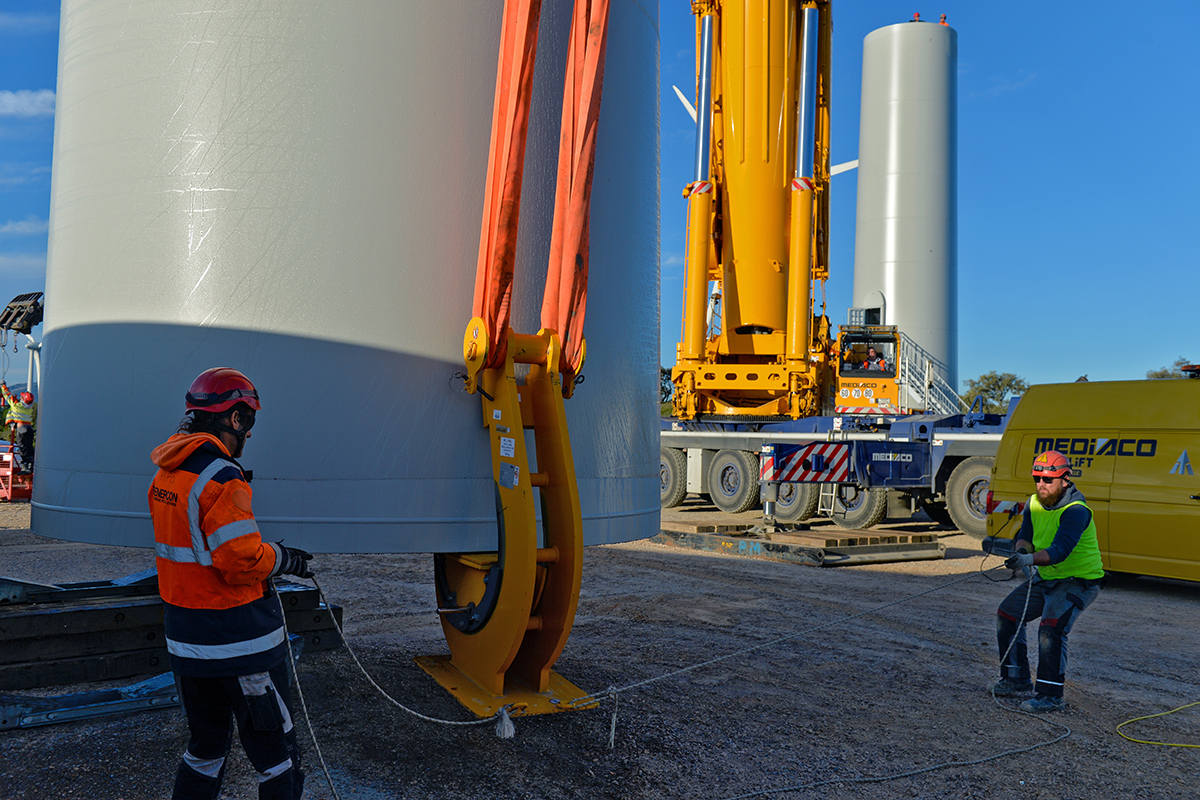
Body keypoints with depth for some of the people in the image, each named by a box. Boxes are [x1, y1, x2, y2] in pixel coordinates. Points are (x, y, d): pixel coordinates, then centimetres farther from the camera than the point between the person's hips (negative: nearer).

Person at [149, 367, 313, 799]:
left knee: (206, 747, 23)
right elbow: (244, 561, -23)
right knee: (275, 754, 3)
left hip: (185, 638, 9)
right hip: (240, 641, -9)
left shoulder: (164, 475, 7)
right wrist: (284, 558, -6)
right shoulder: (221, 477, -20)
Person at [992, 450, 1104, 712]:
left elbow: (1060, 550, -37)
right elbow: (1025, 535, -1)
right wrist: (1022, 549, -25)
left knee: (1052, 628, -26)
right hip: (1045, 577, 9)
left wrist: (1030, 559, -52)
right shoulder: (1034, 503, 0)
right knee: (1006, 614, 9)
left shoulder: (1076, 510, -25)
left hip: (1078, 581, -8)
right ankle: (1017, 679, 22)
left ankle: (1050, 695, -15)